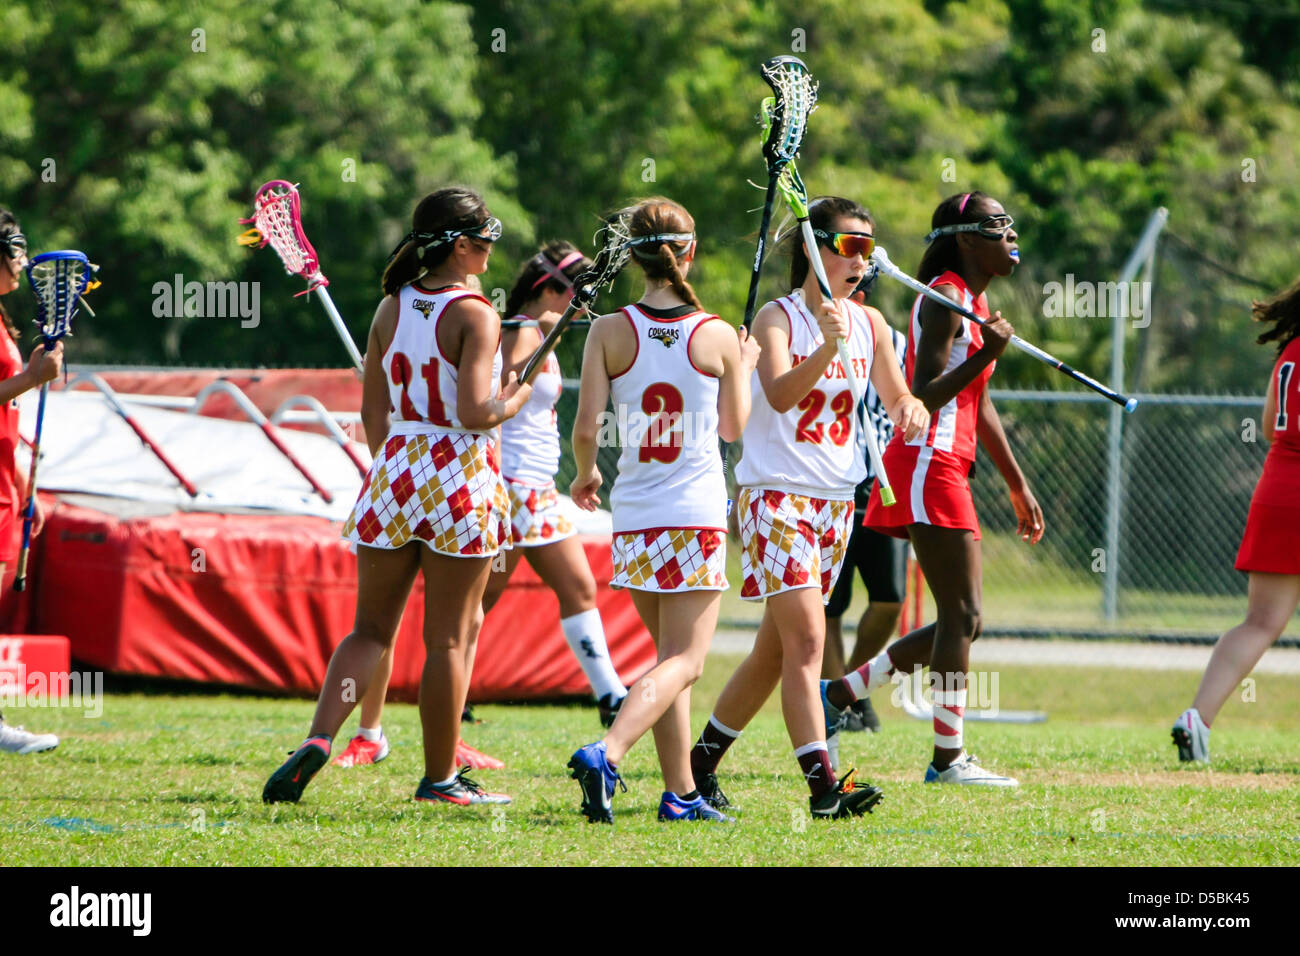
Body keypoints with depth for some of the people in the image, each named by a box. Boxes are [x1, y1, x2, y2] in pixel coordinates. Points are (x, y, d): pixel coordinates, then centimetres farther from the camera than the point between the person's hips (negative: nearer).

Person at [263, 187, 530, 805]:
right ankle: (440, 778, 12)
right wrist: (517, 398, 1)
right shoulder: (474, 315, -11)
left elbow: (373, 413, 10)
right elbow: (474, 413, -19)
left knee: (371, 630, 11)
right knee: (451, 636, 5)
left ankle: (318, 739, -9)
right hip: (460, 475, -5)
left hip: (394, 472, 5)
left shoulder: (391, 309, 7)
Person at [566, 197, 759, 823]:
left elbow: (585, 428, -7)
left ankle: (681, 792, 16)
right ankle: (606, 753, -26)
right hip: (698, 514, -3)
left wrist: (585, 473, 14)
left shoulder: (610, 332, -4)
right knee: (683, 660, -3)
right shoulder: (717, 337, -5)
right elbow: (734, 428, 9)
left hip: (635, 516, 3)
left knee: (674, 656, 17)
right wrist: (744, 368, 27)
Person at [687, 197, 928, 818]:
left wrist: (911, 410, -15)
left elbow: (897, 399, 10)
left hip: (836, 503, 7)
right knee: (806, 638, -17)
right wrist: (827, 346, -43)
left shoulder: (869, 324, 8)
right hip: (776, 493, -7)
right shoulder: (778, 318, -10)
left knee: (776, 649, 11)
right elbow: (779, 394, -27)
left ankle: (702, 762, 25)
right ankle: (823, 783, -23)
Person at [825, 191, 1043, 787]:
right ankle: (948, 758, -8)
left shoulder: (975, 301, 19)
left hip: (946, 470, 10)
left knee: (960, 622, 10)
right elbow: (924, 397, -19)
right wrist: (985, 356, -29)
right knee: (961, 616, -10)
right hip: (927, 464, -10)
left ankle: (839, 693, 16)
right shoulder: (945, 299, -11)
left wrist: (1018, 486, 26)